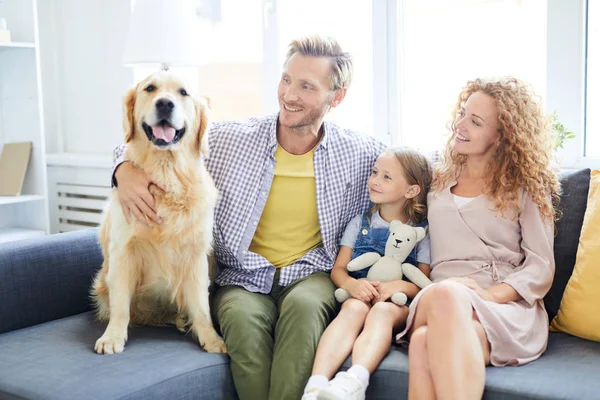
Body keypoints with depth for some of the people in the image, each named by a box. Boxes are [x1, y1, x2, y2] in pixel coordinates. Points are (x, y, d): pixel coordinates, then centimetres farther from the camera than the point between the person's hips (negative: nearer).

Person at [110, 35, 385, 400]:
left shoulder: (361, 154, -2)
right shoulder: (229, 139, -3)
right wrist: (127, 169, -16)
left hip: (311, 274, 0)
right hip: (244, 278, 1)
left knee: (304, 305, -36)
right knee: (242, 316, -34)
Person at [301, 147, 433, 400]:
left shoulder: (421, 232, 9)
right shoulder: (360, 222, 17)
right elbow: (338, 269, 10)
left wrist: (400, 286, -18)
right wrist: (352, 284, -14)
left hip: (399, 305, -1)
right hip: (359, 296, 2)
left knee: (381, 311, -37)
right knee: (354, 308, -35)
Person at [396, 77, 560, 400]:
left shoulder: (526, 187, 13)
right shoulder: (437, 182, 24)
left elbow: (541, 267, 3)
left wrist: (491, 294, -15)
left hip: (509, 307, -2)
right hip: (437, 298, 3)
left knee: (428, 343, -40)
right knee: (427, 334, -40)